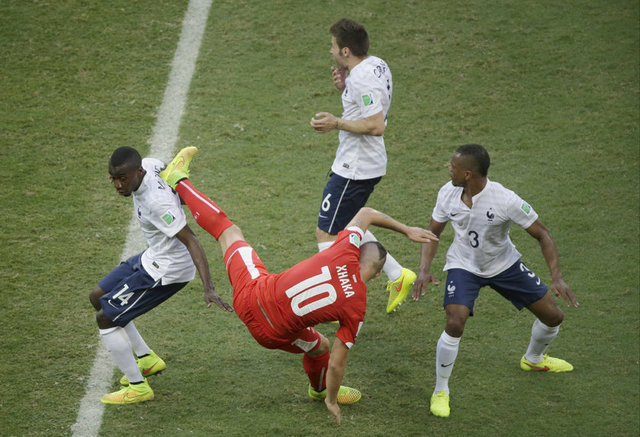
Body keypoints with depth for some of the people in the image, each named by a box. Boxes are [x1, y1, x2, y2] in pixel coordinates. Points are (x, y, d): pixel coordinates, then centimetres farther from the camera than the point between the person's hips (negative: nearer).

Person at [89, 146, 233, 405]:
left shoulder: (157, 202, -33)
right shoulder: (149, 165, -9)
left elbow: (191, 241, -33)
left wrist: (209, 288, -39)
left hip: (167, 271, -10)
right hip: (154, 257, 10)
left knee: (105, 318, -5)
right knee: (98, 298, 20)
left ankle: (138, 387, 7)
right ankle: (147, 359, 29)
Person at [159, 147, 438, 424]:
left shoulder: (345, 252, -12)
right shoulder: (356, 308, -15)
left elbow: (365, 213, 9)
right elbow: (336, 364, -8)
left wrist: (405, 229, 18)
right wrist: (331, 400, 9)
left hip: (252, 293, 2)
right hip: (275, 334, -1)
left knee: (229, 231, 23)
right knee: (320, 347, 31)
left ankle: (179, 180, 38)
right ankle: (321, 391, 62)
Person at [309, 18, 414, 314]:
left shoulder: (363, 79, -24)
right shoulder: (377, 65, 7)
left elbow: (376, 126, -28)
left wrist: (336, 123, -19)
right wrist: (344, 88, 4)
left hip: (355, 168, -11)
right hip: (368, 164, 11)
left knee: (326, 233, -2)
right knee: (346, 228, 23)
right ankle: (397, 276, 24)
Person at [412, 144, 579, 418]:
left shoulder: (505, 200, -30)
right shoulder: (448, 193, -19)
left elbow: (542, 235, -20)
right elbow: (433, 233, -3)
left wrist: (557, 278, -30)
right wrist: (424, 269, -18)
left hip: (504, 264, 0)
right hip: (463, 265, 0)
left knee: (553, 316, 5)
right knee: (455, 324, -24)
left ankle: (533, 359, 41)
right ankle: (441, 391, -2)